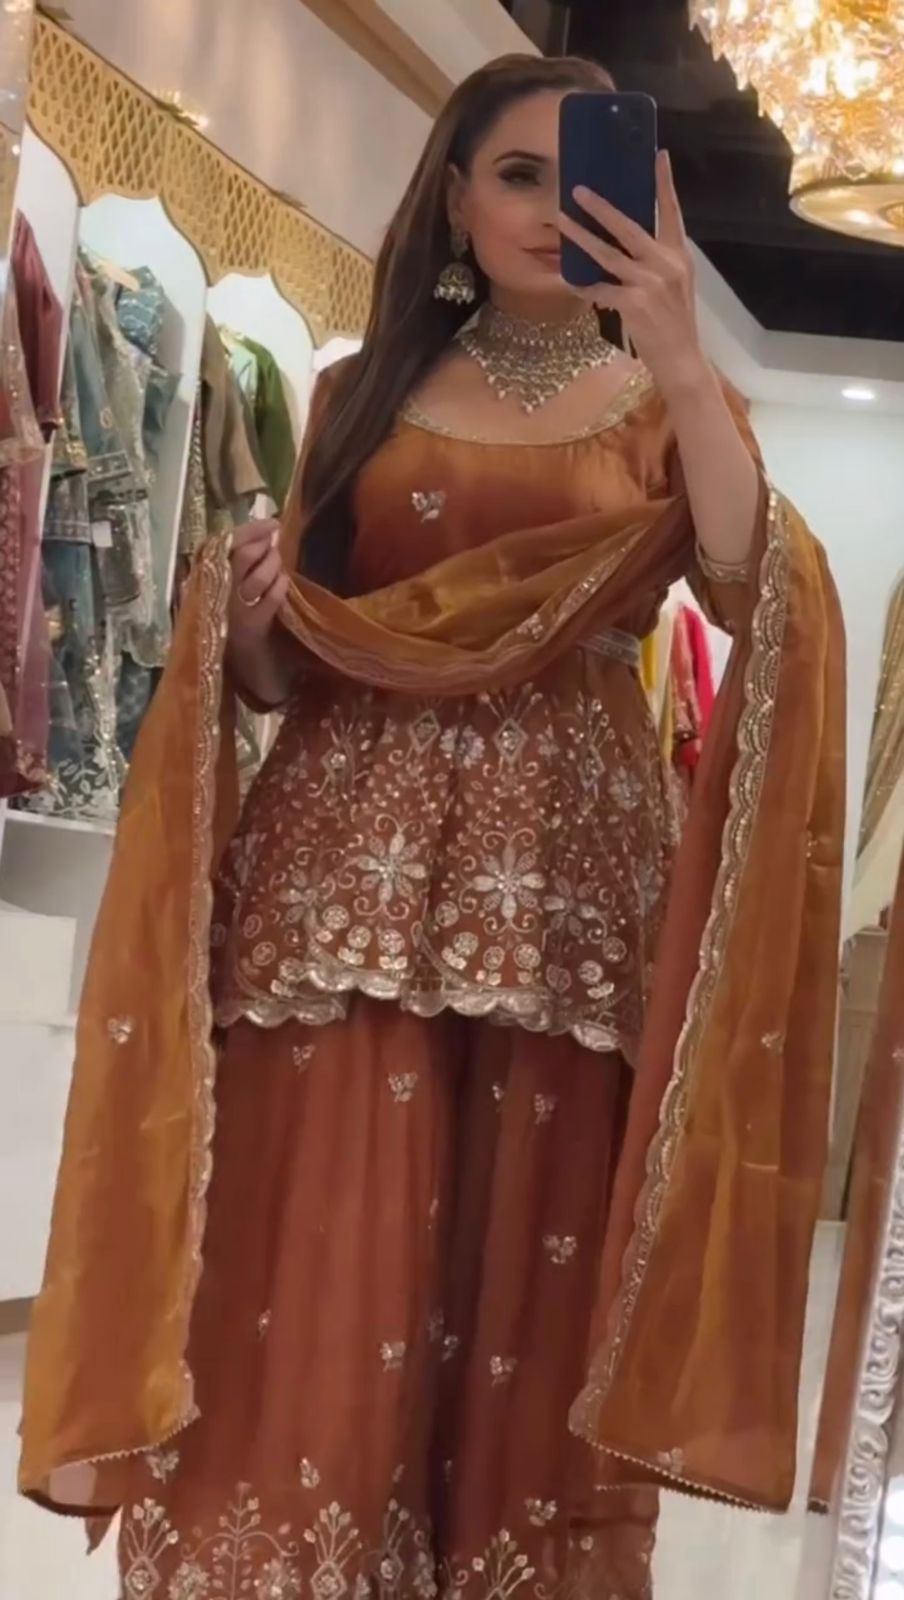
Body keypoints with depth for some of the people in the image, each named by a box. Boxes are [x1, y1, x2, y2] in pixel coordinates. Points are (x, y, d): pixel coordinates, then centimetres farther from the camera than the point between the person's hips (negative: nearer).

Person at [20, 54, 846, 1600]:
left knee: (528, 1298, 1)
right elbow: (279, 662, 14)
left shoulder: (668, 407, 11)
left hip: (565, 885, 0)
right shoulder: (364, 392, 14)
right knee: (310, 1295, -4)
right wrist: (245, 622, -8)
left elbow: (762, 601, -10)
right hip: (348, 872, 1)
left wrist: (681, 360, -19)